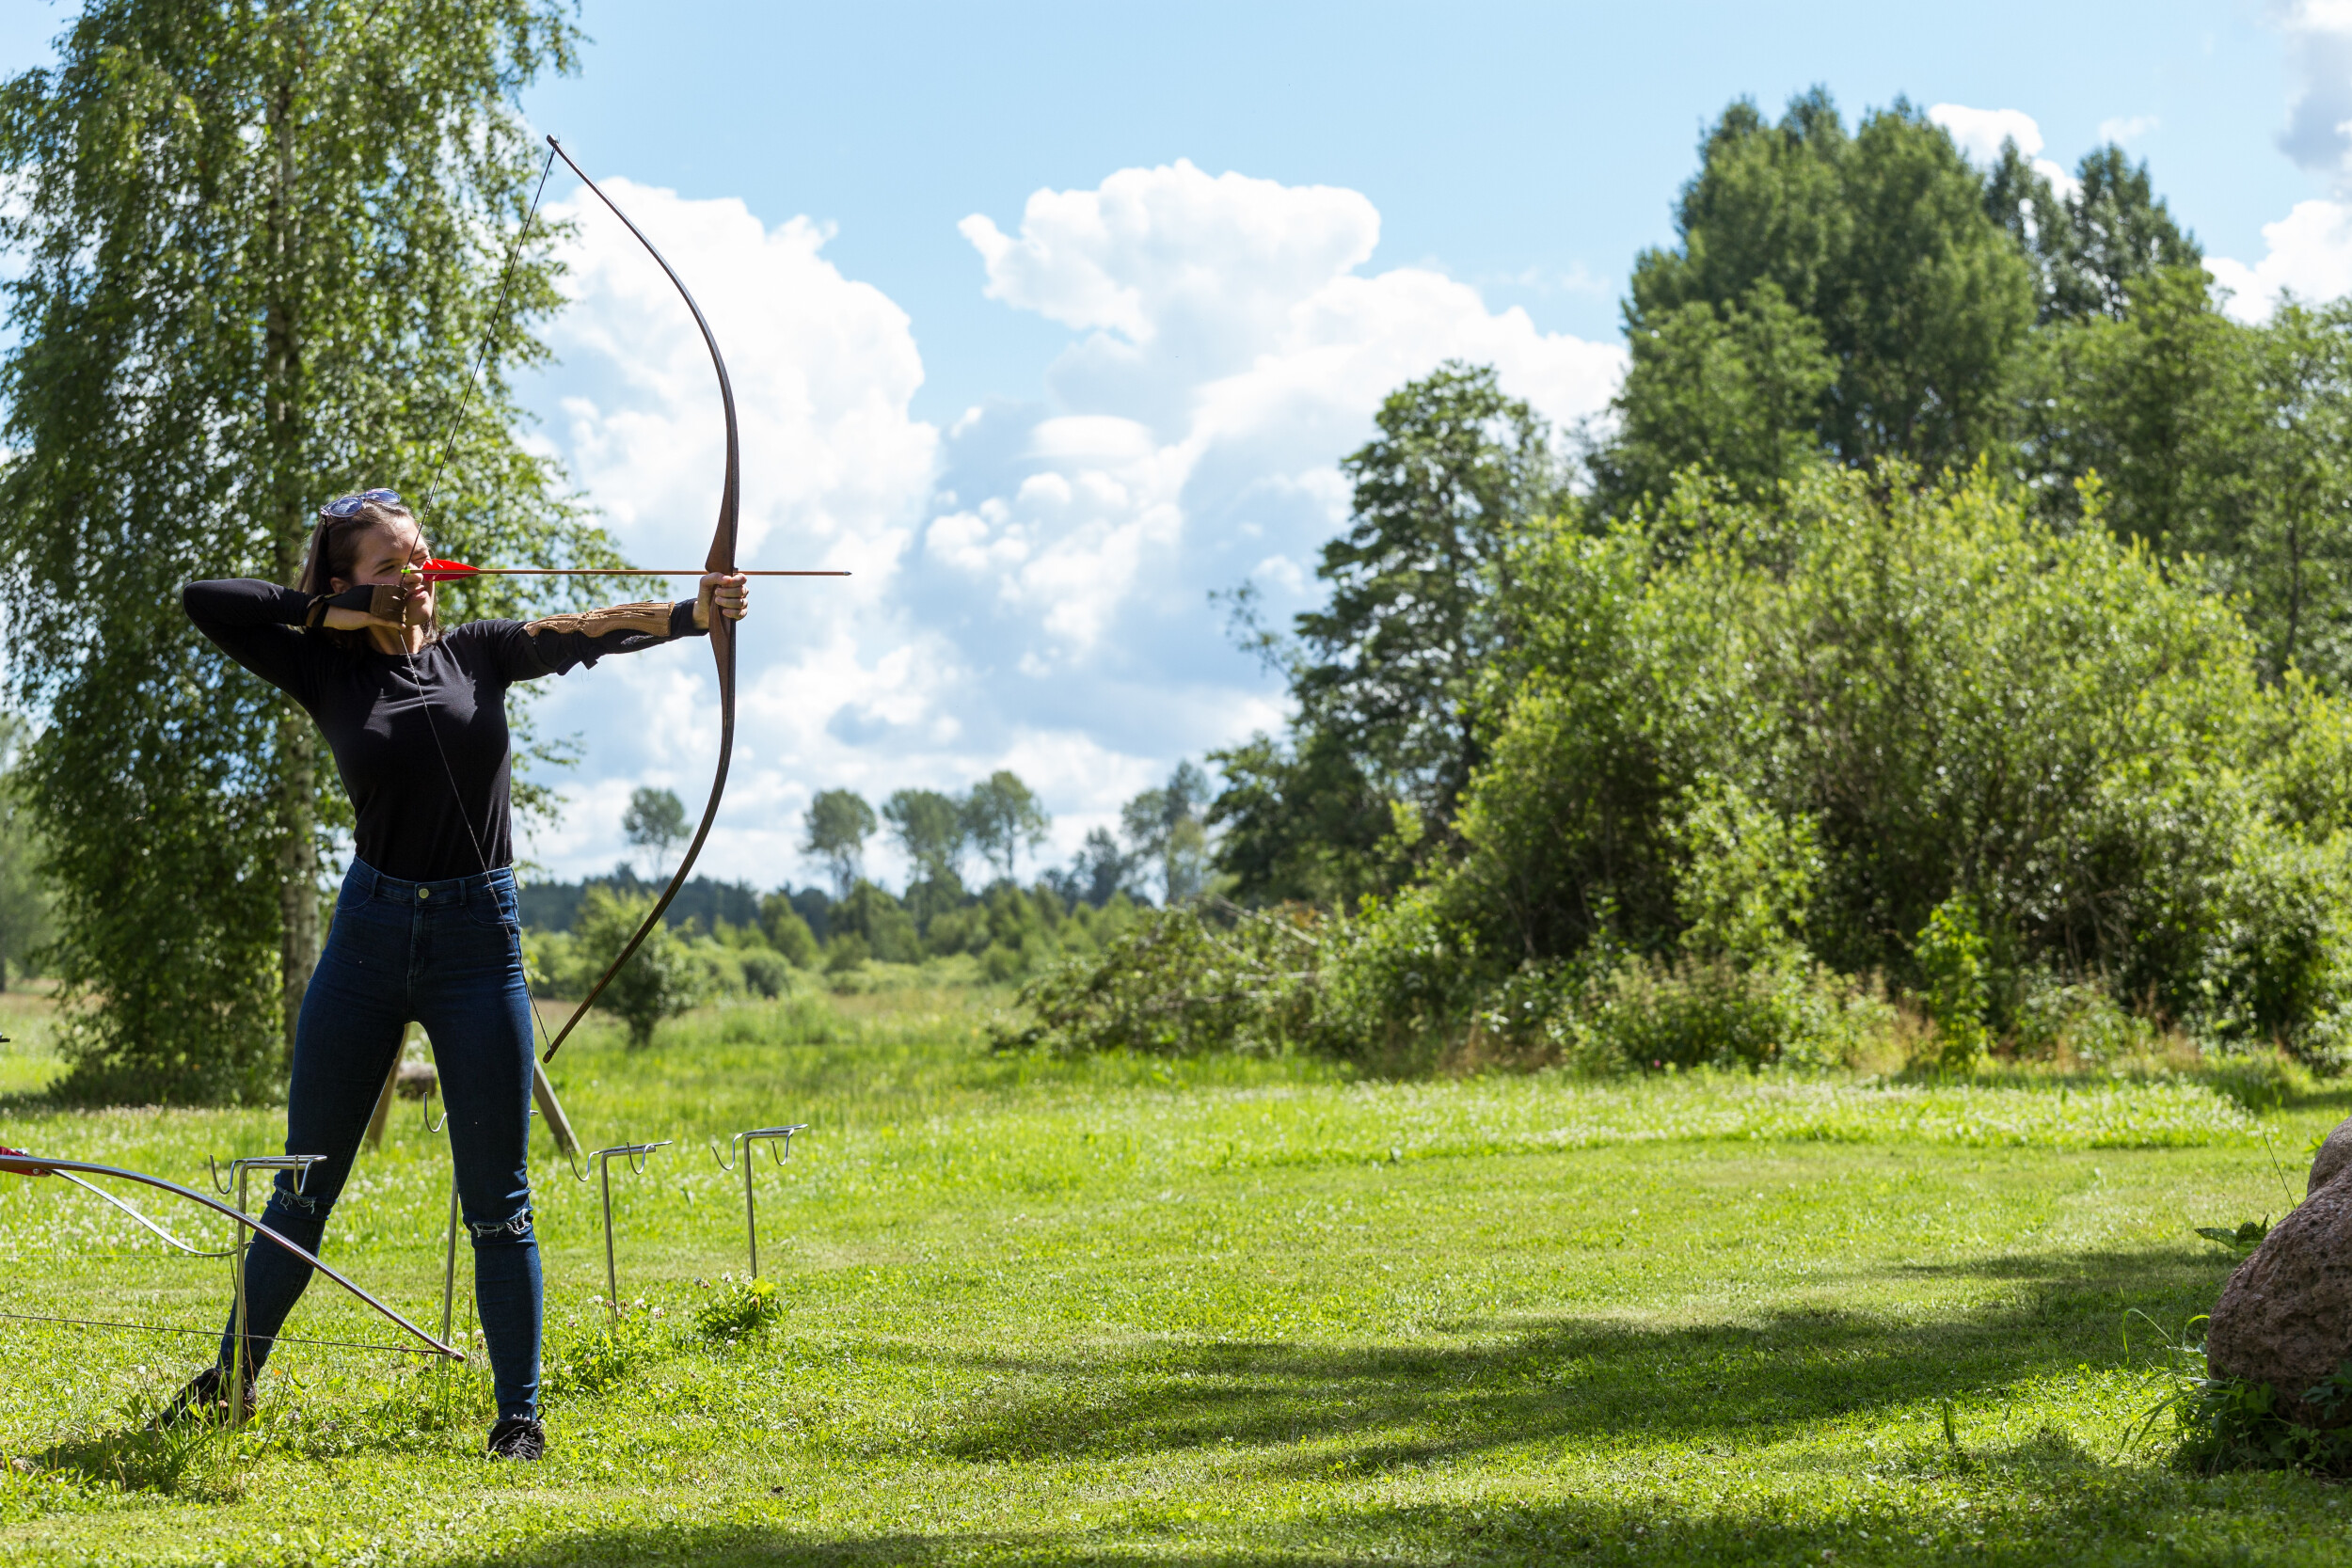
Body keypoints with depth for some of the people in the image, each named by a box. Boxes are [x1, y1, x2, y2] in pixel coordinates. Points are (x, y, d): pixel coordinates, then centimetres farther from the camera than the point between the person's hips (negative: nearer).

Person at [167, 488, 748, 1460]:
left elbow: (588, 633, -9)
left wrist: (693, 612, -24)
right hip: (369, 937, 1)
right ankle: (231, 1380, 25)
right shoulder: (330, 669, 3)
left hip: (478, 940, -1)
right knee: (304, 1188, 10)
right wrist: (337, 608, -5)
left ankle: (519, 1414, 9)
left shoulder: (477, 654, 4)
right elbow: (203, 600, -2)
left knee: (497, 1203, 1)